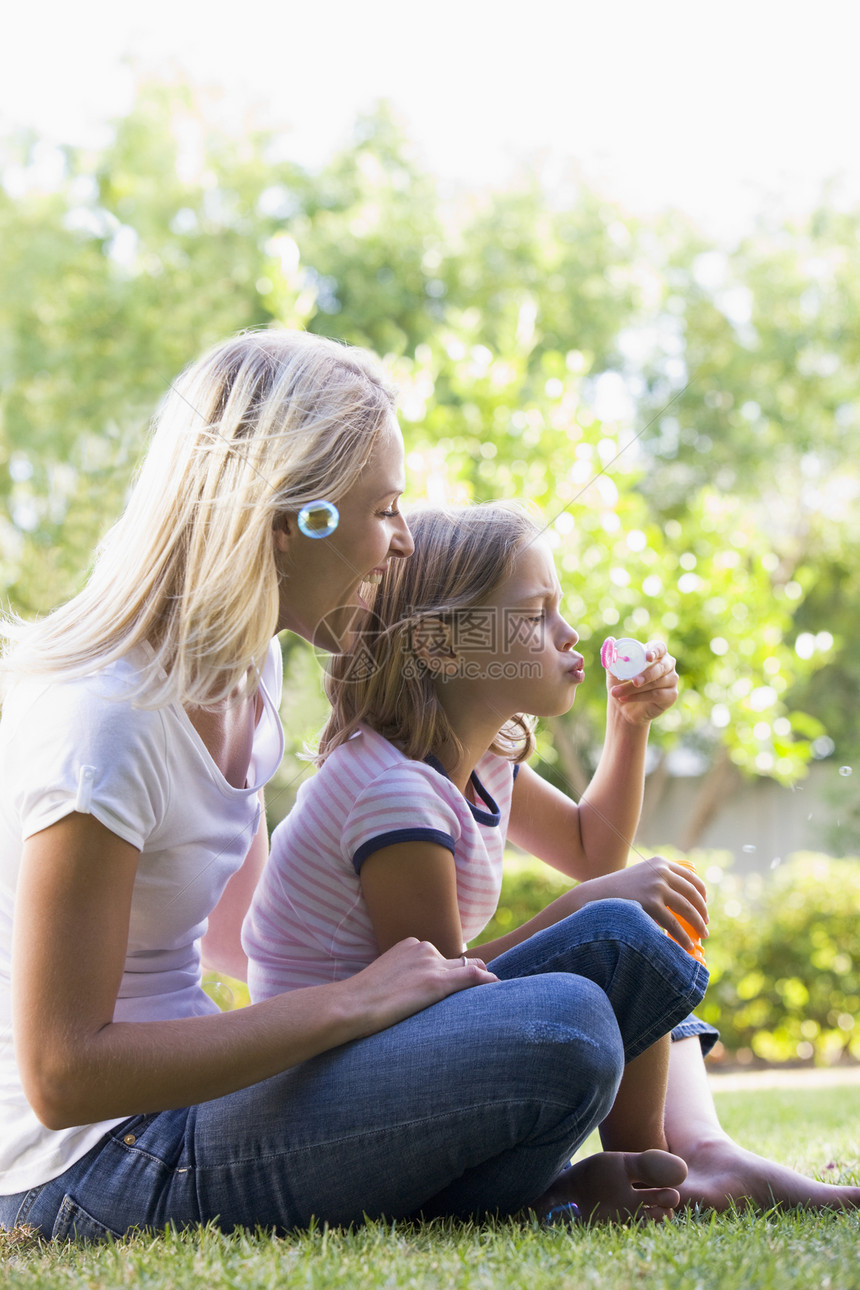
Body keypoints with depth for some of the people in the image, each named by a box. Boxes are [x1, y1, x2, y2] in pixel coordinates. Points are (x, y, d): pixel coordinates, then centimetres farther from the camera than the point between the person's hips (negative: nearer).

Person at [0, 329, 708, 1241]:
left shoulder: (246, 670, 6)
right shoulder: (98, 724, -23)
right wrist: (350, 1002, -21)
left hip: (177, 1093, 9)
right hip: (87, 1169, -9)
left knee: (617, 940, 0)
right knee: (558, 1030, -26)